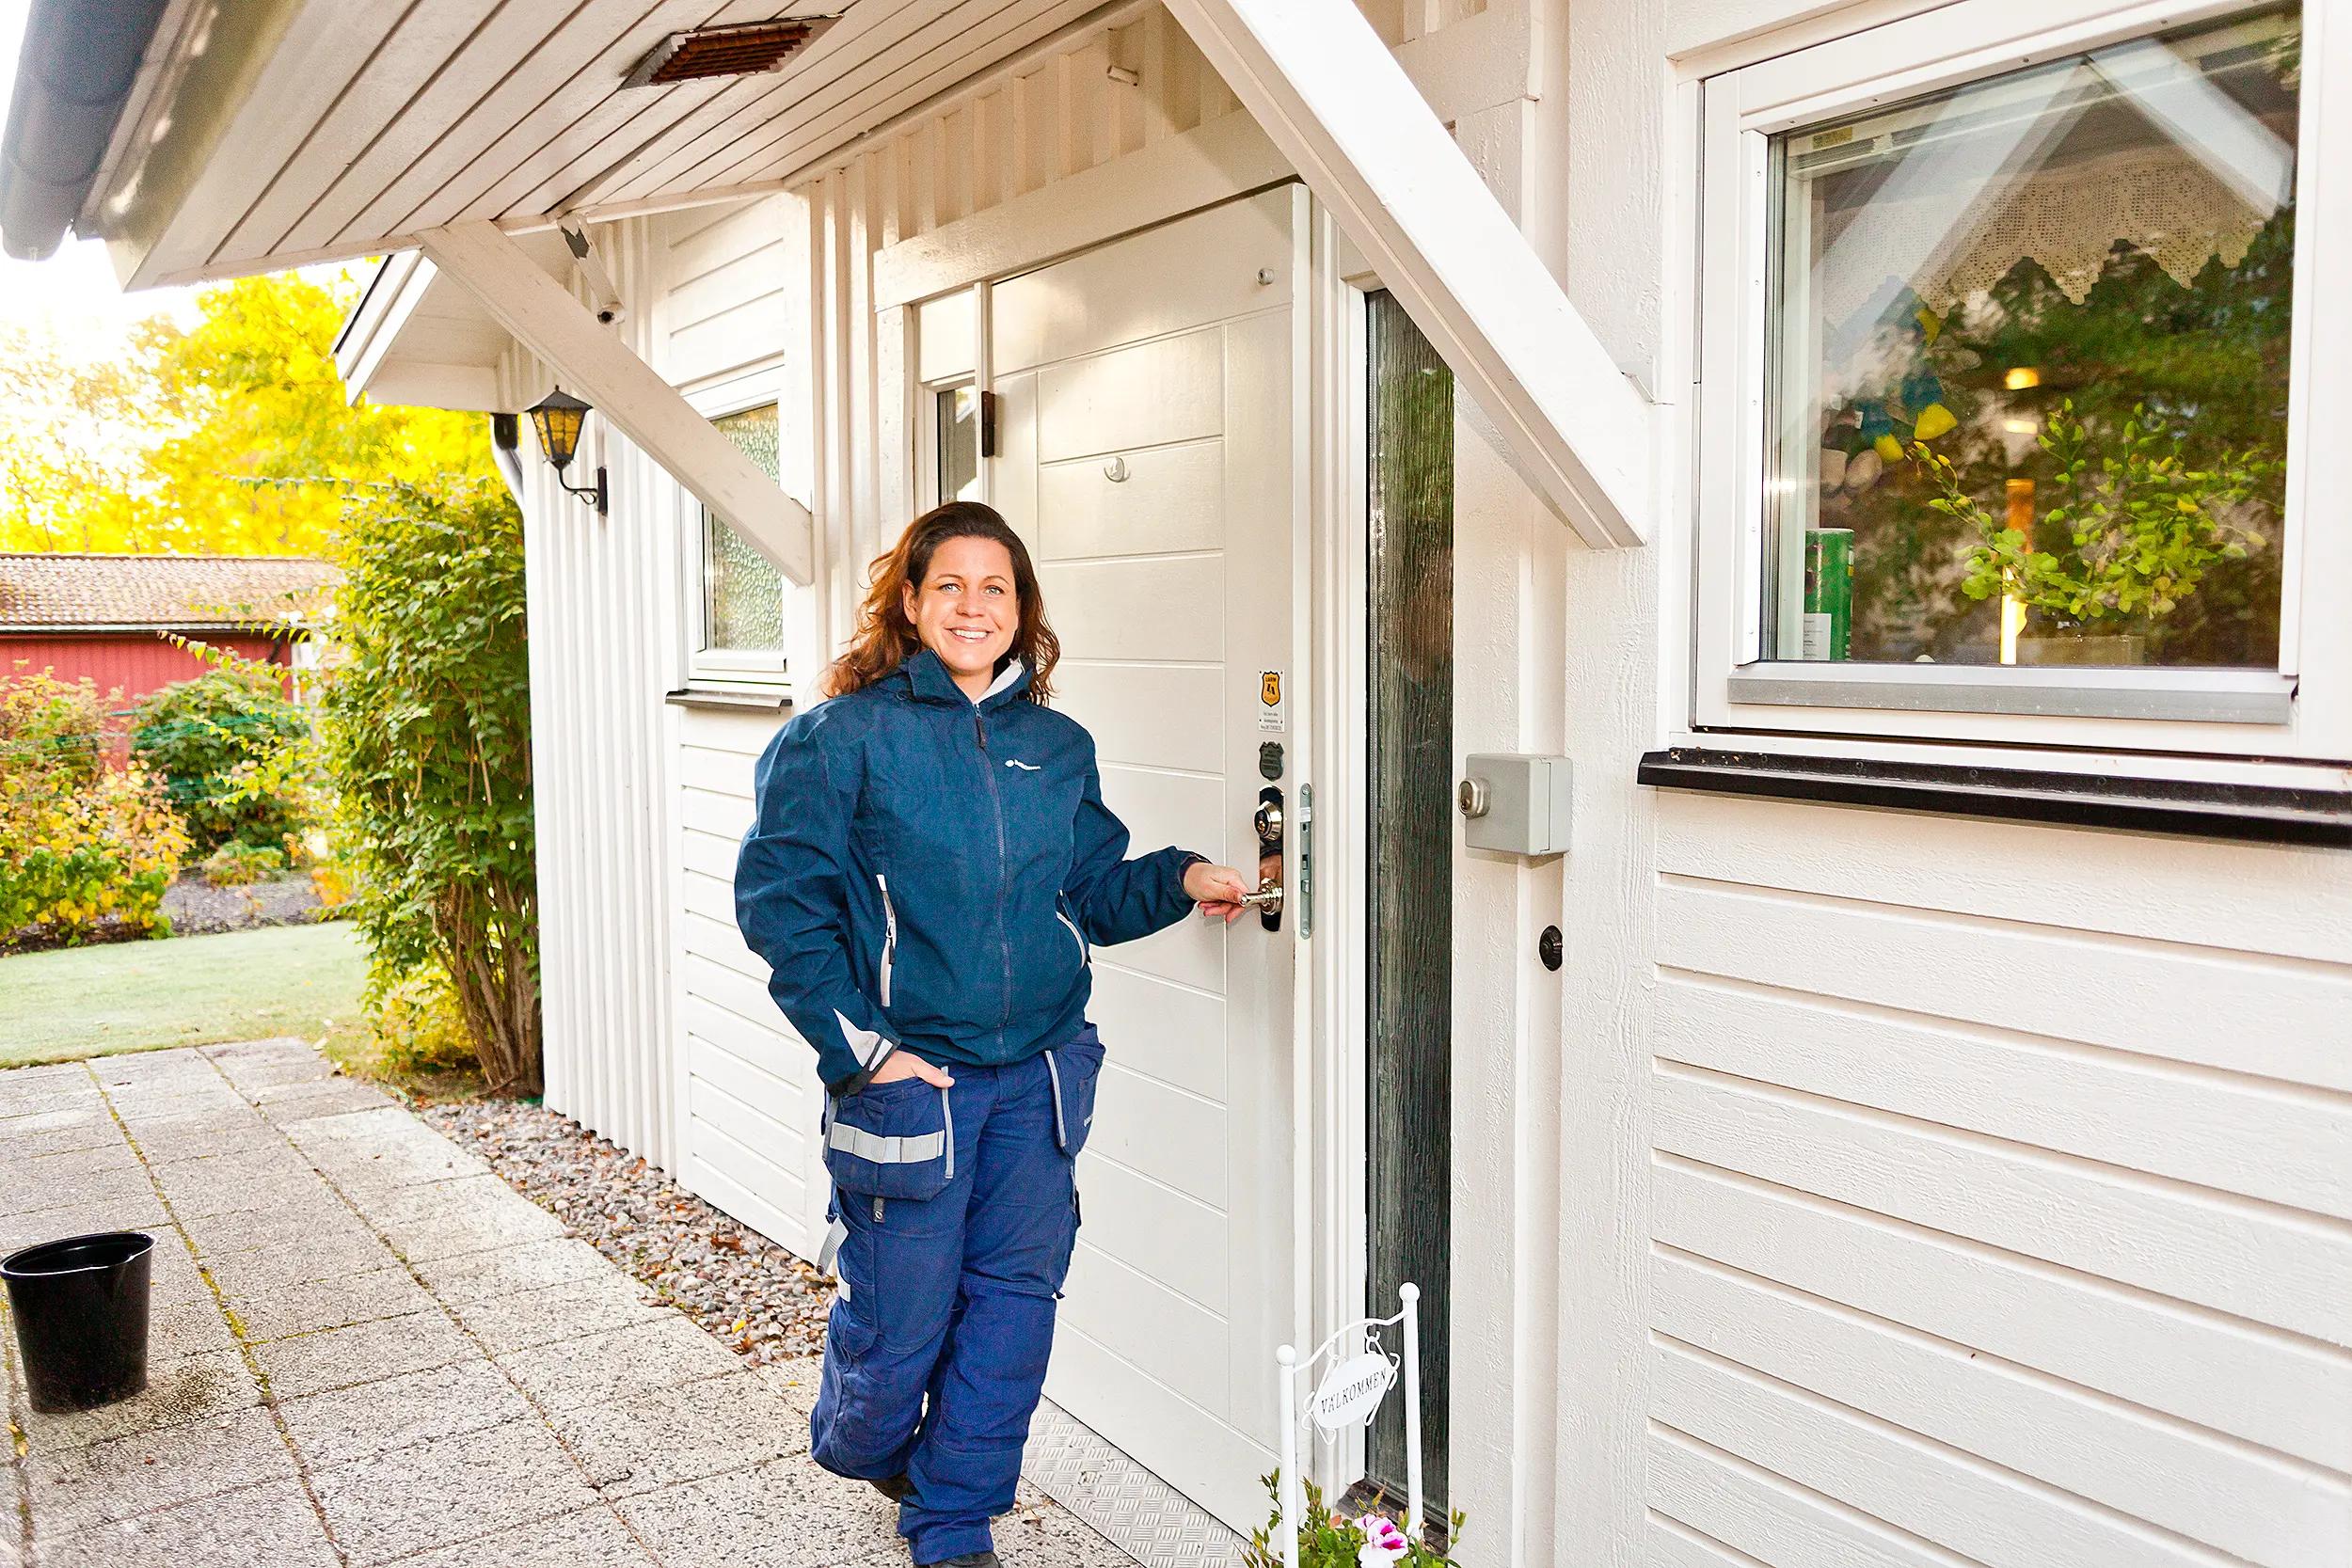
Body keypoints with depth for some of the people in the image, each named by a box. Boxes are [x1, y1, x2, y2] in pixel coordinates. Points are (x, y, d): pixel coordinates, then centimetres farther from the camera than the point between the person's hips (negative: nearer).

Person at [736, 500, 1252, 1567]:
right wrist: (858, 1046, -13)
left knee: (1013, 1300, 9)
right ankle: (860, 1448, 43)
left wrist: (1179, 880, -3)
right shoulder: (844, 737, -6)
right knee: (900, 1318, 7)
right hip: (907, 1080, -4)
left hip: (1037, 1079, 4)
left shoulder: (1058, 747, 9)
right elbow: (780, 898, -8)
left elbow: (1091, 892, 16)